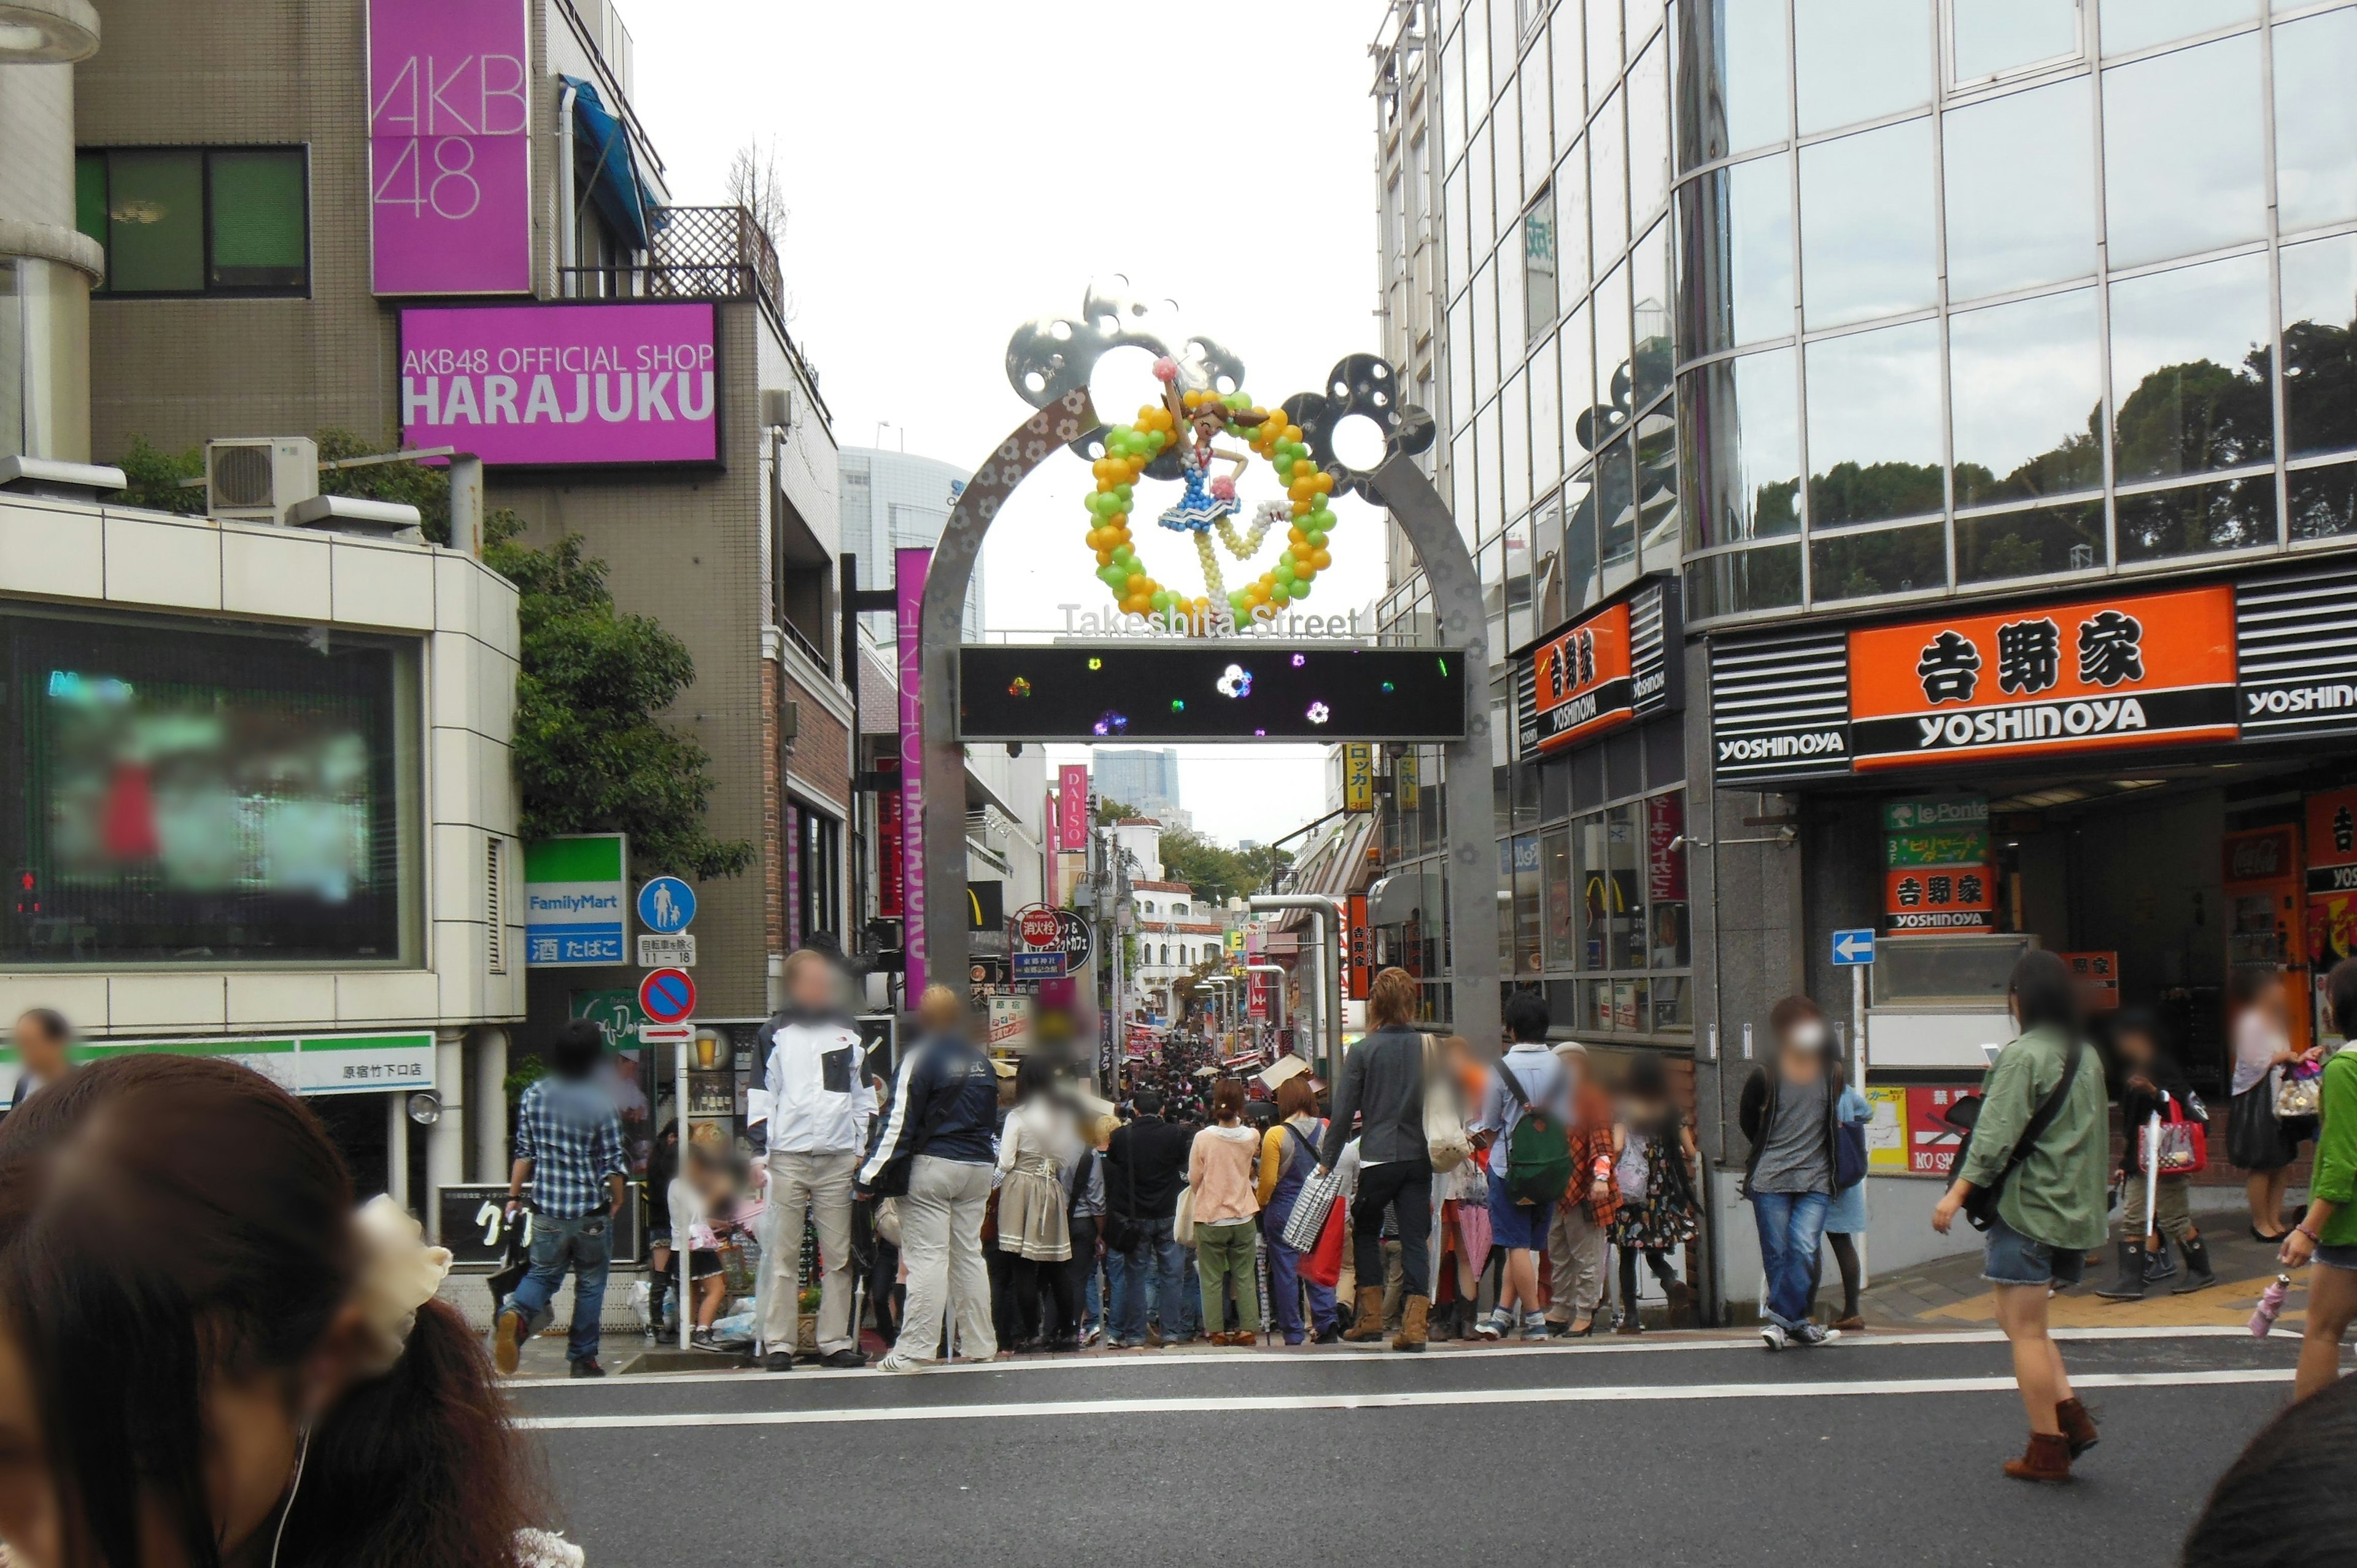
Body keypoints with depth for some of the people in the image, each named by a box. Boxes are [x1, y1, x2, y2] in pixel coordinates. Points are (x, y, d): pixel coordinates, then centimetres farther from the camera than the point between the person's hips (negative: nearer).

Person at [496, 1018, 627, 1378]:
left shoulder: (533, 1097, -1)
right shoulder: (602, 1104, -12)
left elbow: (524, 1153, 4)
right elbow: (612, 1161, -9)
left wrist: (514, 1196, 14)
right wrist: (618, 1199, 8)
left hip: (547, 1211, 3)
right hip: (592, 1212, -3)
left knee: (543, 1274, 16)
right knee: (590, 1284, 12)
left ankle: (516, 1314, -14)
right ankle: (583, 1359, 15)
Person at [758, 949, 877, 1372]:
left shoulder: (848, 1032, 15)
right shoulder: (775, 1034, 6)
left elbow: (864, 1095, 18)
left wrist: (863, 1148, 9)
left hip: (838, 1159, 3)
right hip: (787, 1158, -3)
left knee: (839, 1256, 3)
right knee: (782, 1254, -4)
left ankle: (837, 1341, 6)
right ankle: (777, 1344, -2)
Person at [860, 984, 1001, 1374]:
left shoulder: (920, 1058, -8)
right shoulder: (983, 1063, 13)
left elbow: (899, 1123, -13)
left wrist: (871, 1176, -11)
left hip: (932, 1166, -6)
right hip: (978, 1167, 6)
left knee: (926, 1256, -8)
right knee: (969, 1254, 13)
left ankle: (914, 1349, -11)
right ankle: (980, 1344, 15)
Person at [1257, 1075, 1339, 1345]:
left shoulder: (1276, 1135, -11)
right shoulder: (1326, 1130, -2)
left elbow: (1268, 1181, -9)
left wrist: (1260, 1205, 9)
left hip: (1284, 1211, -3)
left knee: (1286, 1272, 3)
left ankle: (1293, 1333, 4)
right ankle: (1327, 1325, -3)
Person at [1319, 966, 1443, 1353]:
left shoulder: (1362, 1051, -6)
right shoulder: (1430, 1047, 1)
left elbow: (1343, 1113, -4)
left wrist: (1327, 1161, 3)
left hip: (1377, 1159, -2)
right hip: (1419, 1158, 2)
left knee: (1366, 1233, 16)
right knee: (1416, 1238, 4)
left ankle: (1372, 1318, 14)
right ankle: (1415, 1325, -2)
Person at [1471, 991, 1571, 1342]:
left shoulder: (1500, 1070, -9)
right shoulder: (1561, 1068, 3)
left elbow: (1487, 1129, -2)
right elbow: (1569, 1122, 7)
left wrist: (1480, 1141, 19)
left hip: (1511, 1167, -4)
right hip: (1553, 1168, 4)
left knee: (1518, 1245, 2)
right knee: (1528, 1244, 11)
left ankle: (1534, 1319, 0)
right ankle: (1504, 1313, 11)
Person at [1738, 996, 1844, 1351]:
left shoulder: (1832, 1074, 5)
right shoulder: (1764, 1077, -4)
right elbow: (1746, 1119, 11)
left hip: (1816, 1180, 2)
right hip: (1770, 1179, -1)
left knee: (1804, 1250, -13)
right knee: (1777, 1254, -1)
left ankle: (1780, 1319, -7)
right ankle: (1795, 1321, 8)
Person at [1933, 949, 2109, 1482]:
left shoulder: (2024, 1055, -13)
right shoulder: (2086, 1057, 11)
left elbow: (1998, 1136, -19)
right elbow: (2100, 1134, 20)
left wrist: (1958, 1193, -18)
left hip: (2028, 1209, -8)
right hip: (2076, 1211, 8)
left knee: (2025, 1329, -1)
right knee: (2018, 1320, 19)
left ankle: (2047, 1450, 1)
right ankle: (2071, 1416, 6)